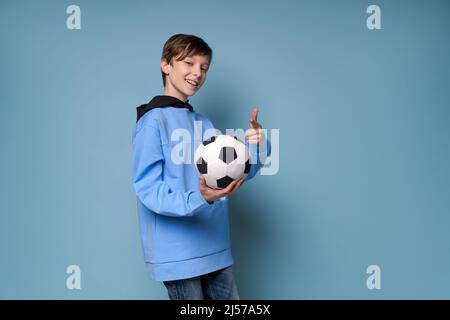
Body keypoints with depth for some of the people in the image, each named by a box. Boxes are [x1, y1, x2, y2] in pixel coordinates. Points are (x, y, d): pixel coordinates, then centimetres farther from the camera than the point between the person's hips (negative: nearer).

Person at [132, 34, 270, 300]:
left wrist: (256, 147, -12)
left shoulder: (203, 123, 14)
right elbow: (148, 189, -17)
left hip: (215, 248, 7)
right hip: (178, 252, -7)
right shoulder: (152, 121, -9)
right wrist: (199, 200, -33)